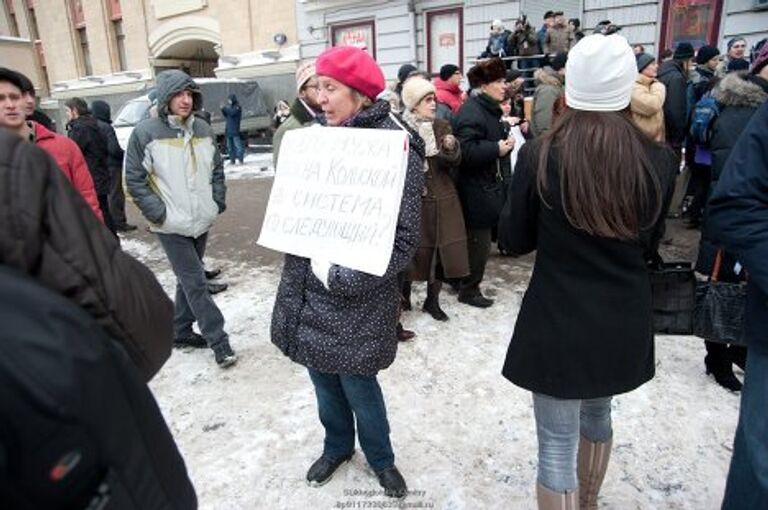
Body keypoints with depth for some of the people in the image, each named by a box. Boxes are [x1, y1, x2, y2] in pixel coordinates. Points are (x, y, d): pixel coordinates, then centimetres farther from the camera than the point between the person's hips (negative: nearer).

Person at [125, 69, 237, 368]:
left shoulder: (203, 130, 6)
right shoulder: (146, 133, -9)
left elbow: (217, 169, 16)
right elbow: (134, 179, -7)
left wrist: (218, 201, 6)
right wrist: (158, 212, -13)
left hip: (201, 221, 6)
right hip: (171, 226, -5)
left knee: (188, 279, 16)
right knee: (195, 282, -4)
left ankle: (181, 331, 32)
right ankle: (218, 340, 3)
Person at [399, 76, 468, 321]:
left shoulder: (442, 126, 7)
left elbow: (455, 162, 2)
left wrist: (451, 148, -17)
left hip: (442, 200, 5)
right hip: (412, 200, -4)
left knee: (443, 250, 8)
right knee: (412, 251, 3)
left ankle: (432, 300, 27)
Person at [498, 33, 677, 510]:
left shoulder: (540, 155, -15)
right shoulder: (658, 161, -5)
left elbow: (514, 240, -4)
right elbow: (649, 242, 9)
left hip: (558, 321, -5)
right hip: (625, 321, 5)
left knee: (557, 445, 8)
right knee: (597, 414, 28)